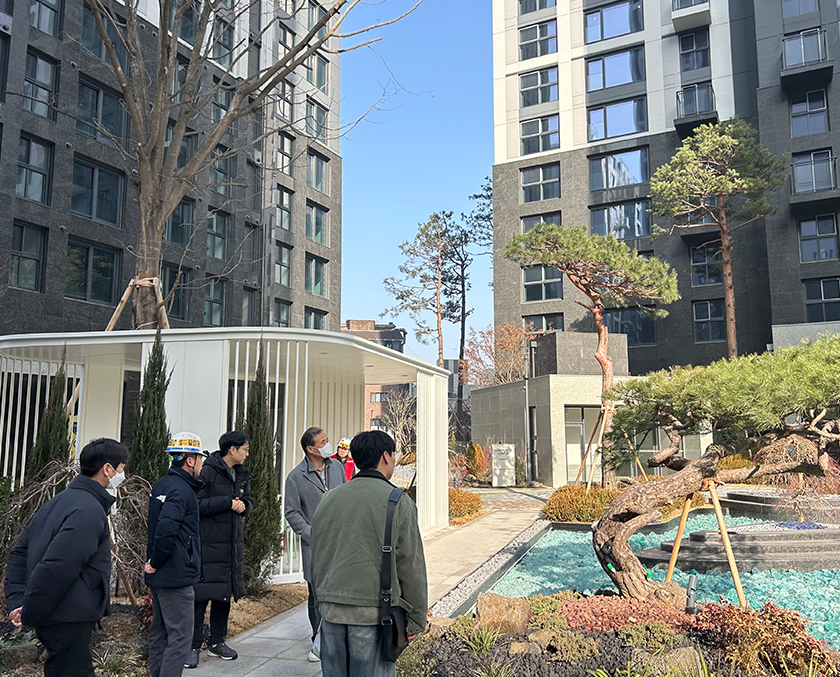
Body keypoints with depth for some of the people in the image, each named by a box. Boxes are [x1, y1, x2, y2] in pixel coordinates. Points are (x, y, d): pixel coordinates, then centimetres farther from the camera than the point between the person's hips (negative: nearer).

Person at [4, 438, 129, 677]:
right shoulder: (90, 510, -20)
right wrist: (28, 611, -15)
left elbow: (19, 552, 16)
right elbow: (56, 567, -27)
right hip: (68, 619, -10)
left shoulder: (58, 502, 12)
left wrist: (16, 600, 10)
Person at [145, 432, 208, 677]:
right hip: (176, 576, -10)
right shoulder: (181, 490, -19)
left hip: (158, 576, 10)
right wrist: (156, 562, -18)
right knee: (180, 638, -4)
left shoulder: (161, 484, 11)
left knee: (159, 633, 18)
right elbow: (166, 528, -30)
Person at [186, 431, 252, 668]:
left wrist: (244, 505, -1)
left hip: (232, 544, 8)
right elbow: (197, 505, -18)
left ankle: (217, 642, 26)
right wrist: (228, 502, -19)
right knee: (202, 595, -4)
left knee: (225, 594, 14)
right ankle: (194, 646, 8)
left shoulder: (241, 474, 13)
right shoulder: (207, 472, -12)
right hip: (208, 544, -8)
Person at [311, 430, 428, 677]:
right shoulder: (398, 502, -7)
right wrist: (416, 619, 2)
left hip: (331, 610, 5)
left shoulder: (329, 499, 9)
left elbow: (317, 559, 15)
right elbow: (410, 566, -6)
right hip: (372, 611, -5)